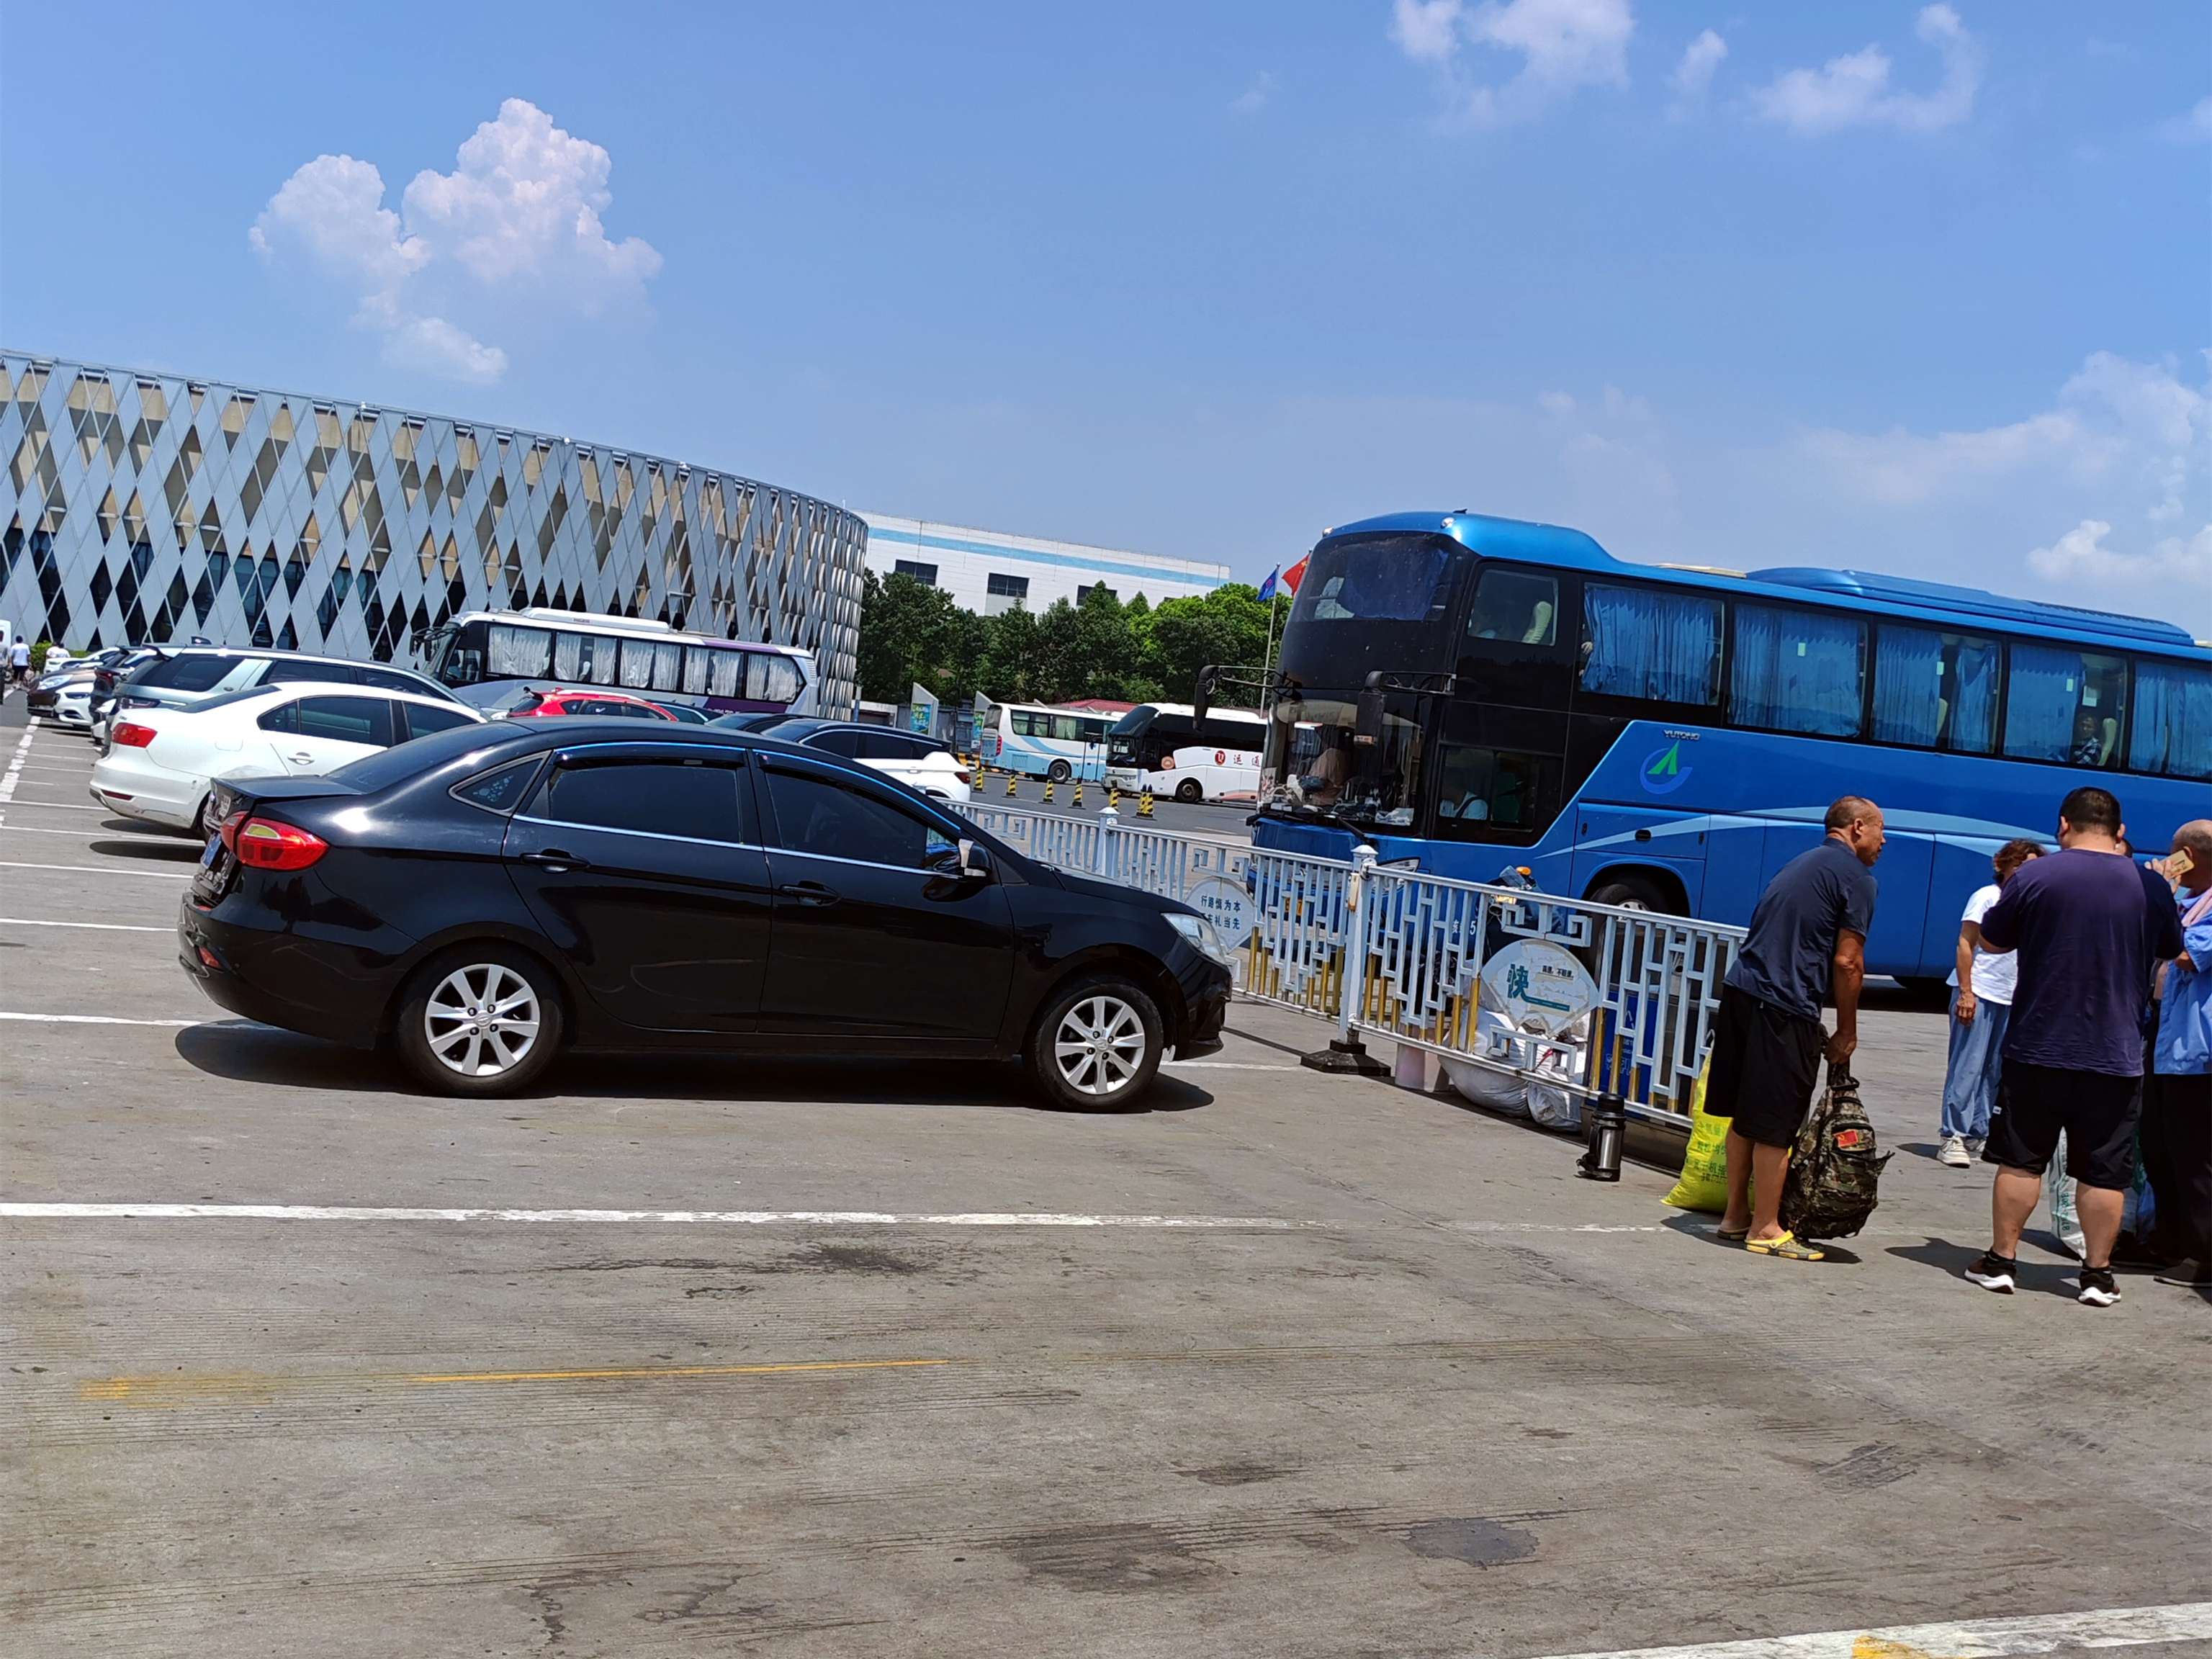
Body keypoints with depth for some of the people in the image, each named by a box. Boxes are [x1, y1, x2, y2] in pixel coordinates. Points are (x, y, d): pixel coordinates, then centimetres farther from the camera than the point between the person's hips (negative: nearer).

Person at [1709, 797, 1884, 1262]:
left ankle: (1737, 1214, 24)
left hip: (1739, 991, 9)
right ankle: (1765, 1228, 6)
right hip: (1784, 1008, -8)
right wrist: (1847, 1032, 3)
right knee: (1776, 1124, -1)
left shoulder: (1802, 864, 23)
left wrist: (1815, 1023, 27)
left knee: (1745, 1114, 15)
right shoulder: (1855, 877, -3)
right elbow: (1847, 962, -8)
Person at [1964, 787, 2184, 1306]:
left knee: (2020, 1160, 8)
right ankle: (2098, 1273, 12)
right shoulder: (2150, 886, 1)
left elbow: (1993, 938, 4)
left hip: (2037, 1049, -1)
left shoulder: (2034, 875, -8)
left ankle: (2001, 1260, 13)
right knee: (2104, 1171, 8)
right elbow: (2172, 950, 17)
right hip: (2116, 1056, 1)